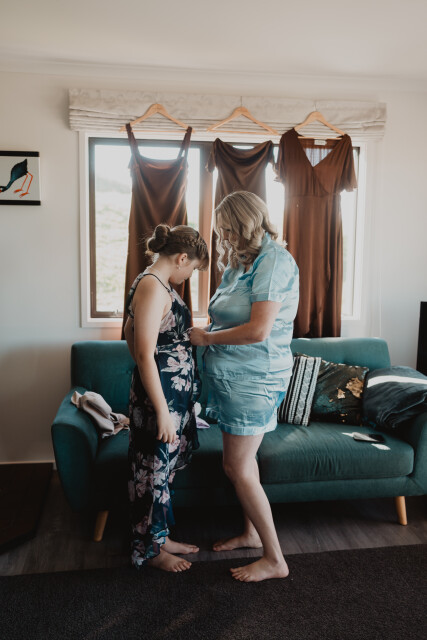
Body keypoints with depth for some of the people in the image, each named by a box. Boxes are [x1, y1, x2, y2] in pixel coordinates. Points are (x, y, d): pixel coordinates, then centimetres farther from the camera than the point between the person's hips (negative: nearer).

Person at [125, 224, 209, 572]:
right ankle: (150, 549, 24)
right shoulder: (153, 288, -21)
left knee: (164, 468, 19)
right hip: (160, 396, -10)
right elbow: (145, 354, -25)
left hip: (173, 392, 10)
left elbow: (130, 333, 21)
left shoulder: (155, 283, 10)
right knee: (153, 472, 6)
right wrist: (162, 411, -23)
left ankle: (161, 537, 35)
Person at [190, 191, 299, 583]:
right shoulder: (244, 262, 14)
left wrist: (207, 337, -13)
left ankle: (275, 560, 12)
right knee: (240, 463, 19)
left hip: (254, 378, -9)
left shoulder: (274, 260, -16)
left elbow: (258, 331, -24)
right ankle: (253, 533, 38)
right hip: (234, 375, 9)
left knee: (239, 469, -3)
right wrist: (206, 332, 2)